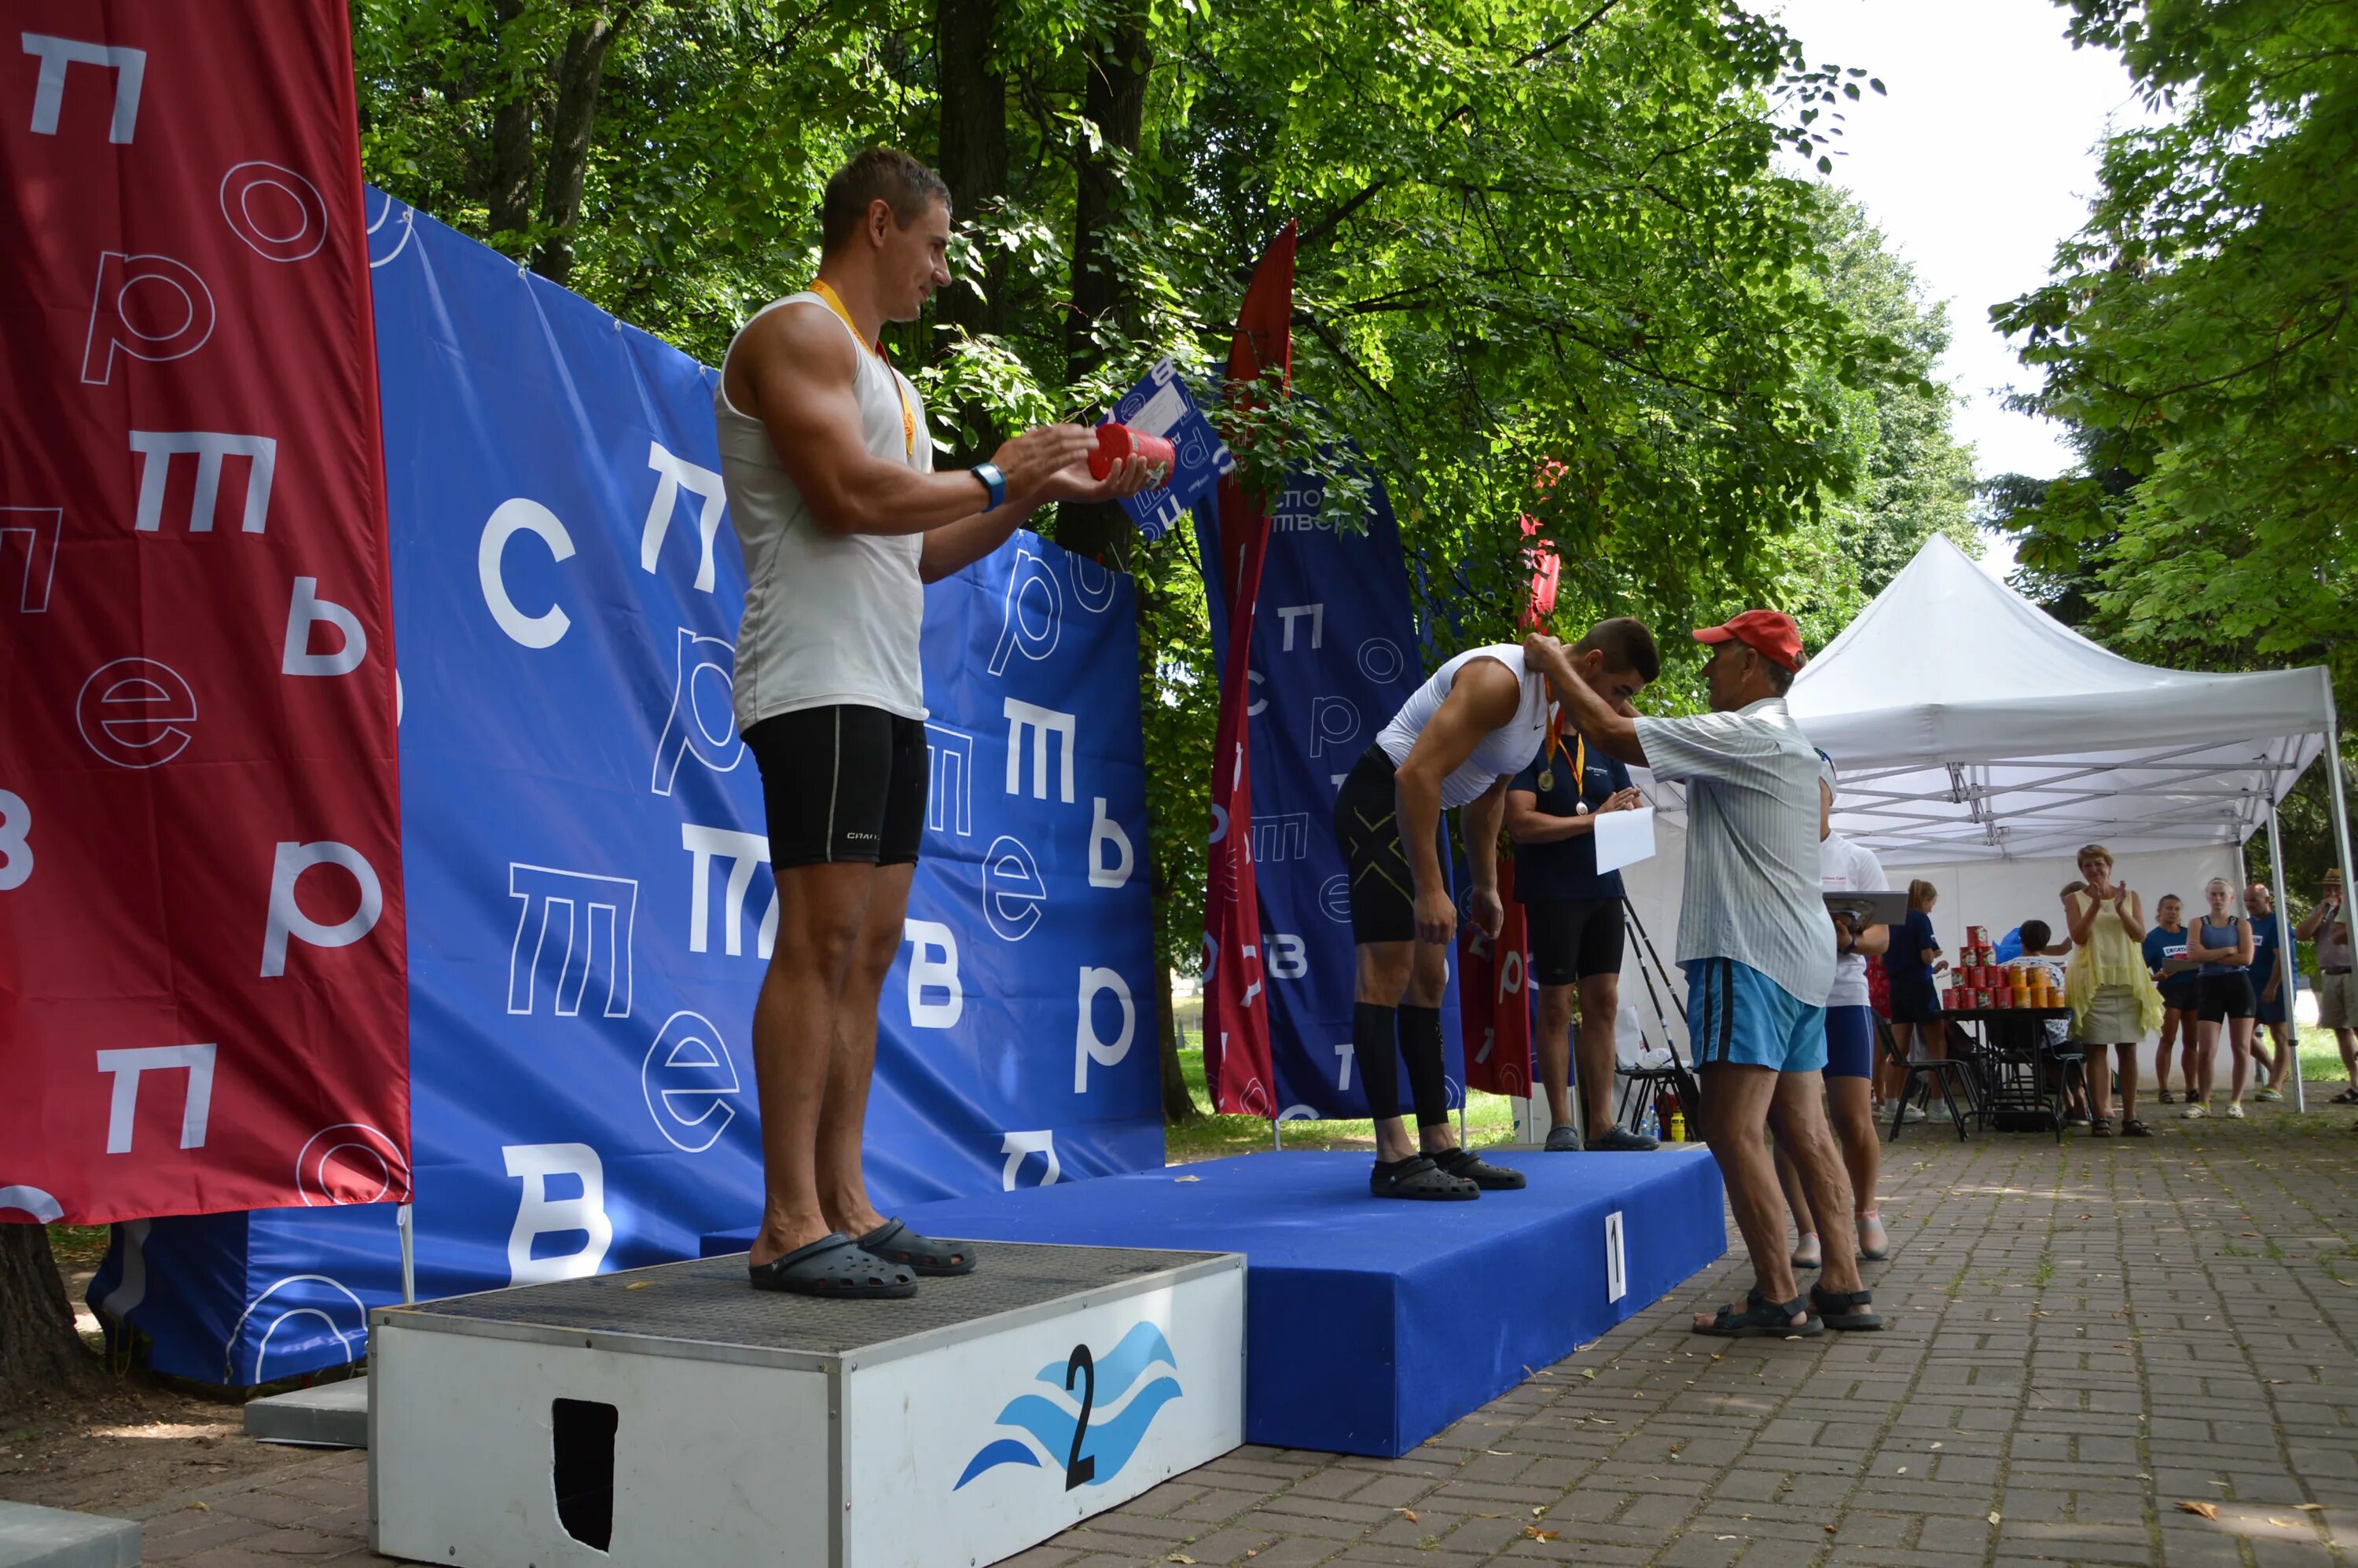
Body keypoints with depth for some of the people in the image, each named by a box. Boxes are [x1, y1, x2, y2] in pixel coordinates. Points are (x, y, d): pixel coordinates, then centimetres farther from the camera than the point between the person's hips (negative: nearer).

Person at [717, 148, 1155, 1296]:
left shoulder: (880, 374, 26)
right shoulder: (796, 333, -3)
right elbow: (852, 495, -17)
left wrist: (1045, 495, 17)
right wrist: (999, 478, -5)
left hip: (888, 693, 10)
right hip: (817, 685, -10)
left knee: (868, 949, 7)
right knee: (820, 940, -12)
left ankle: (845, 1207, 11)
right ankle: (790, 1228, -8)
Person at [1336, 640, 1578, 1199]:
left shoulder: (1545, 700, 10)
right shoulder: (1500, 681, -22)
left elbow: (1487, 797, 21)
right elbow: (1416, 774, -29)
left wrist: (1486, 886, 18)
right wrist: (1430, 889, -29)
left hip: (1418, 814, 11)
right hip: (1379, 802, -11)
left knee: (1428, 981, 10)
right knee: (1388, 974, -12)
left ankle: (1440, 1147, 15)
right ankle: (1394, 1158, -11)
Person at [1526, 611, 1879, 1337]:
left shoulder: (1745, 735, -12)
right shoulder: (1789, 739, 20)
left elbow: (1612, 734, -14)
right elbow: (1647, 742, 23)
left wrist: (1554, 663, 0)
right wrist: (1566, 678, 21)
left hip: (1751, 955, -10)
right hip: (1801, 956, 10)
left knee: (1732, 1128, -7)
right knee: (1802, 1129, 10)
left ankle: (1779, 1299, -5)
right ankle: (1843, 1288, 11)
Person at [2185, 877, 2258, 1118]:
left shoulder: (2241, 924, 5)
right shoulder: (2198, 924, 6)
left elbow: (2246, 958, -10)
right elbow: (2193, 955, -11)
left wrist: (2211, 956, -9)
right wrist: (2228, 950, -11)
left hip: (2238, 986, 0)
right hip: (2210, 987, 0)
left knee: (2241, 1048, 2)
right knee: (2206, 1050, -5)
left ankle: (2235, 1101, 12)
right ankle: (2203, 1102, 6)